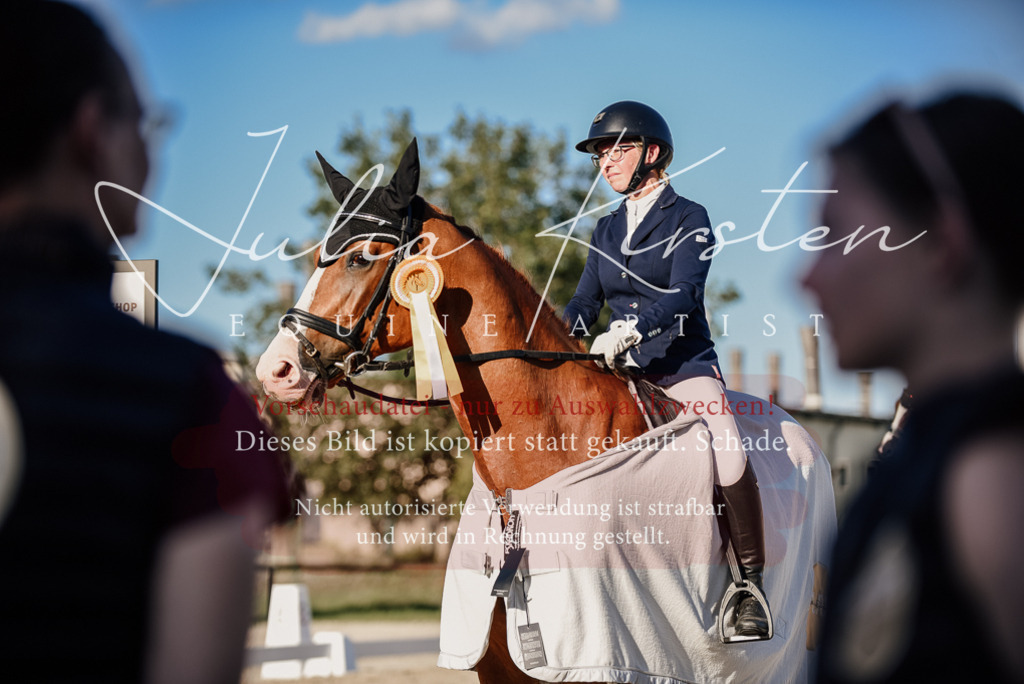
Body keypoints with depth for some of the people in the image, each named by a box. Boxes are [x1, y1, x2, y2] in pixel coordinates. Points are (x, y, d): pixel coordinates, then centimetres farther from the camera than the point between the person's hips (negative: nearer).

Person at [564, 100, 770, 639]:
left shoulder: (688, 219, 0)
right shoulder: (607, 231, 18)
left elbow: (683, 293, -15)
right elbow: (586, 302, 14)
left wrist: (630, 327, -31)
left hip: (683, 362, -6)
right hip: (620, 368, 6)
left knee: (727, 450, -31)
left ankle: (751, 583, -20)